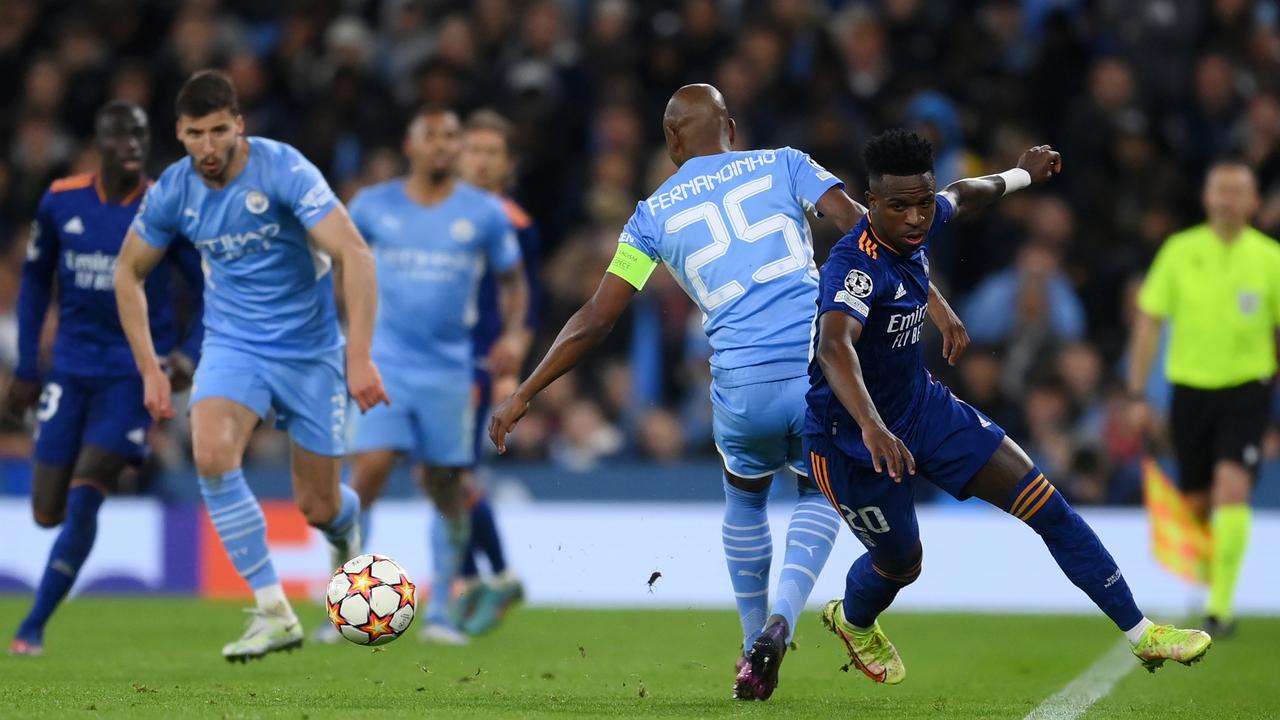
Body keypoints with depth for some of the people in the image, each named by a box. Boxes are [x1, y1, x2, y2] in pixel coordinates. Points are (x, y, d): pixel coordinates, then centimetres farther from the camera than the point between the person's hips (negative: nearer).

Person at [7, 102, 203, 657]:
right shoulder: (61, 202, 0)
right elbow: (36, 280, 13)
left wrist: (190, 355, -18)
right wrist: (25, 369, 10)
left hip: (134, 371, -3)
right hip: (72, 370, 3)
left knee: (84, 499, -14)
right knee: (48, 512, 2)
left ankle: (33, 627, -5)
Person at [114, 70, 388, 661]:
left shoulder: (284, 171, -20)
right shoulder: (172, 192, -7)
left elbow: (354, 255, -24)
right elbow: (129, 272, 10)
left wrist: (359, 357, -32)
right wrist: (149, 370, 5)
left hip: (309, 351, -2)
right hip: (233, 344, 2)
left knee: (317, 508, 1)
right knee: (211, 453, -28)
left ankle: (345, 520, 44)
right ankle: (273, 613, -21)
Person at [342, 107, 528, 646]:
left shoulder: (485, 214, 3)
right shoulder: (372, 207, 3)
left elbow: (512, 281, 12)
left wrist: (514, 334, -5)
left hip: (449, 369, 1)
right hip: (385, 364, -1)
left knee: (447, 488, 3)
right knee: (368, 471, -16)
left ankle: (439, 612, 16)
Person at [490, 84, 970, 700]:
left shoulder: (654, 214, 12)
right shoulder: (782, 165, 12)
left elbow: (595, 321, 10)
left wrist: (524, 395, 19)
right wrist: (936, 303, 1)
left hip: (743, 390, 0)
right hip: (825, 370, 0)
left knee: (745, 501, 31)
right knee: (819, 497, 26)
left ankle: (755, 649, 29)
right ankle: (778, 623, 1)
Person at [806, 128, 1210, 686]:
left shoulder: (921, 224, -7)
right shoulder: (858, 264, -33)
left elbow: (962, 197, 19)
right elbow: (834, 347, -52)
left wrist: (1021, 175, 37)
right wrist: (872, 429, -67)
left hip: (920, 405, 7)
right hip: (850, 441, -7)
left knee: (1041, 500, -3)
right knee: (901, 562, 12)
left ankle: (1138, 631, 3)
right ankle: (852, 622, 50)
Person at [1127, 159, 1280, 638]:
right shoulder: (1180, 251, 0)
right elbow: (1149, 320, 4)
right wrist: (1137, 393, 1)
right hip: (1190, 387, 2)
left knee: (1232, 490, -20)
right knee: (1196, 505, 7)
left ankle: (1220, 605, -19)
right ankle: (1202, 588, 34)